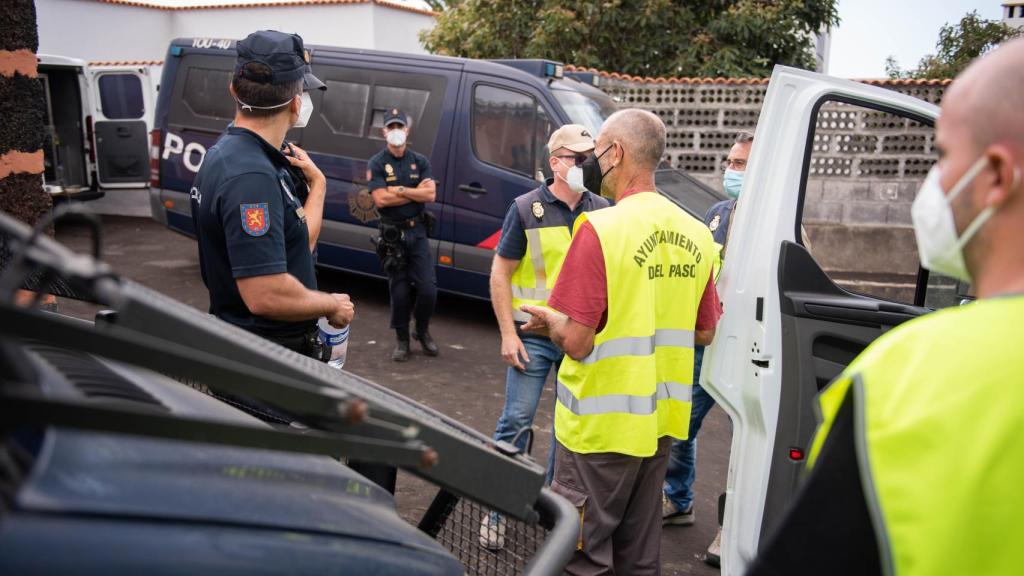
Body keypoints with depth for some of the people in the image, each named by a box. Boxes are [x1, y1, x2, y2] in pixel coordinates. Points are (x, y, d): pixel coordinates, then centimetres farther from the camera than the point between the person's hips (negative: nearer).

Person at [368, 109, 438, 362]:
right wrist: (415, 192, -8)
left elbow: (431, 194, -6)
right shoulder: (377, 163, -1)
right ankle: (402, 340, 19)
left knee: (428, 288, -2)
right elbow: (380, 199, -13)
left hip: (417, 232, 2)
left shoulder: (420, 161, 7)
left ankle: (423, 331, 23)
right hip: (392, 234, -2)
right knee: (399, 291, 3)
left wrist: (398, 190, -13)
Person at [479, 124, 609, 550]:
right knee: (516, 422, 0)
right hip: (534, 336, -3)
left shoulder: (601, 211, 3)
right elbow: (500, 273, -4)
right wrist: (508, 334, -10)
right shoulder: (527, 209, -5)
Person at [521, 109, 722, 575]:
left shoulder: (601, 228, -19)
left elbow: (577, 341, -21)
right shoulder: (696, 234, 2)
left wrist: (550, 321, -1)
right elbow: (704, 333, 11)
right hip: (660, 420, 7)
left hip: (601, 425, -7)